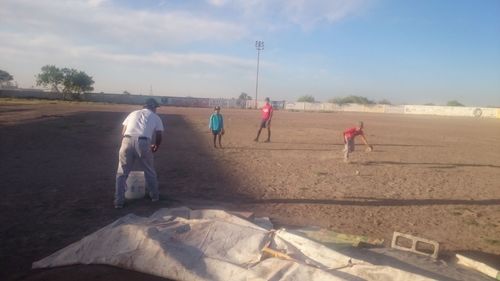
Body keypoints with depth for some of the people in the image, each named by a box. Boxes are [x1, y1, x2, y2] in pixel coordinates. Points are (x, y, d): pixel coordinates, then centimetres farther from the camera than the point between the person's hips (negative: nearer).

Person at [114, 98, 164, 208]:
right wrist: (155, 147, 40)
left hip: (127, 141, 1)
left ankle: (119, 201, 11)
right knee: (149, 171, 20)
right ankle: (154, 195, 35)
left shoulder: (133, 113, 27)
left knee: (122, 173, 13)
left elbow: (123, 132, 21)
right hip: (143, 143, -1)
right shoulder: (155, 117, 21)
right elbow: (159, 137, 19)